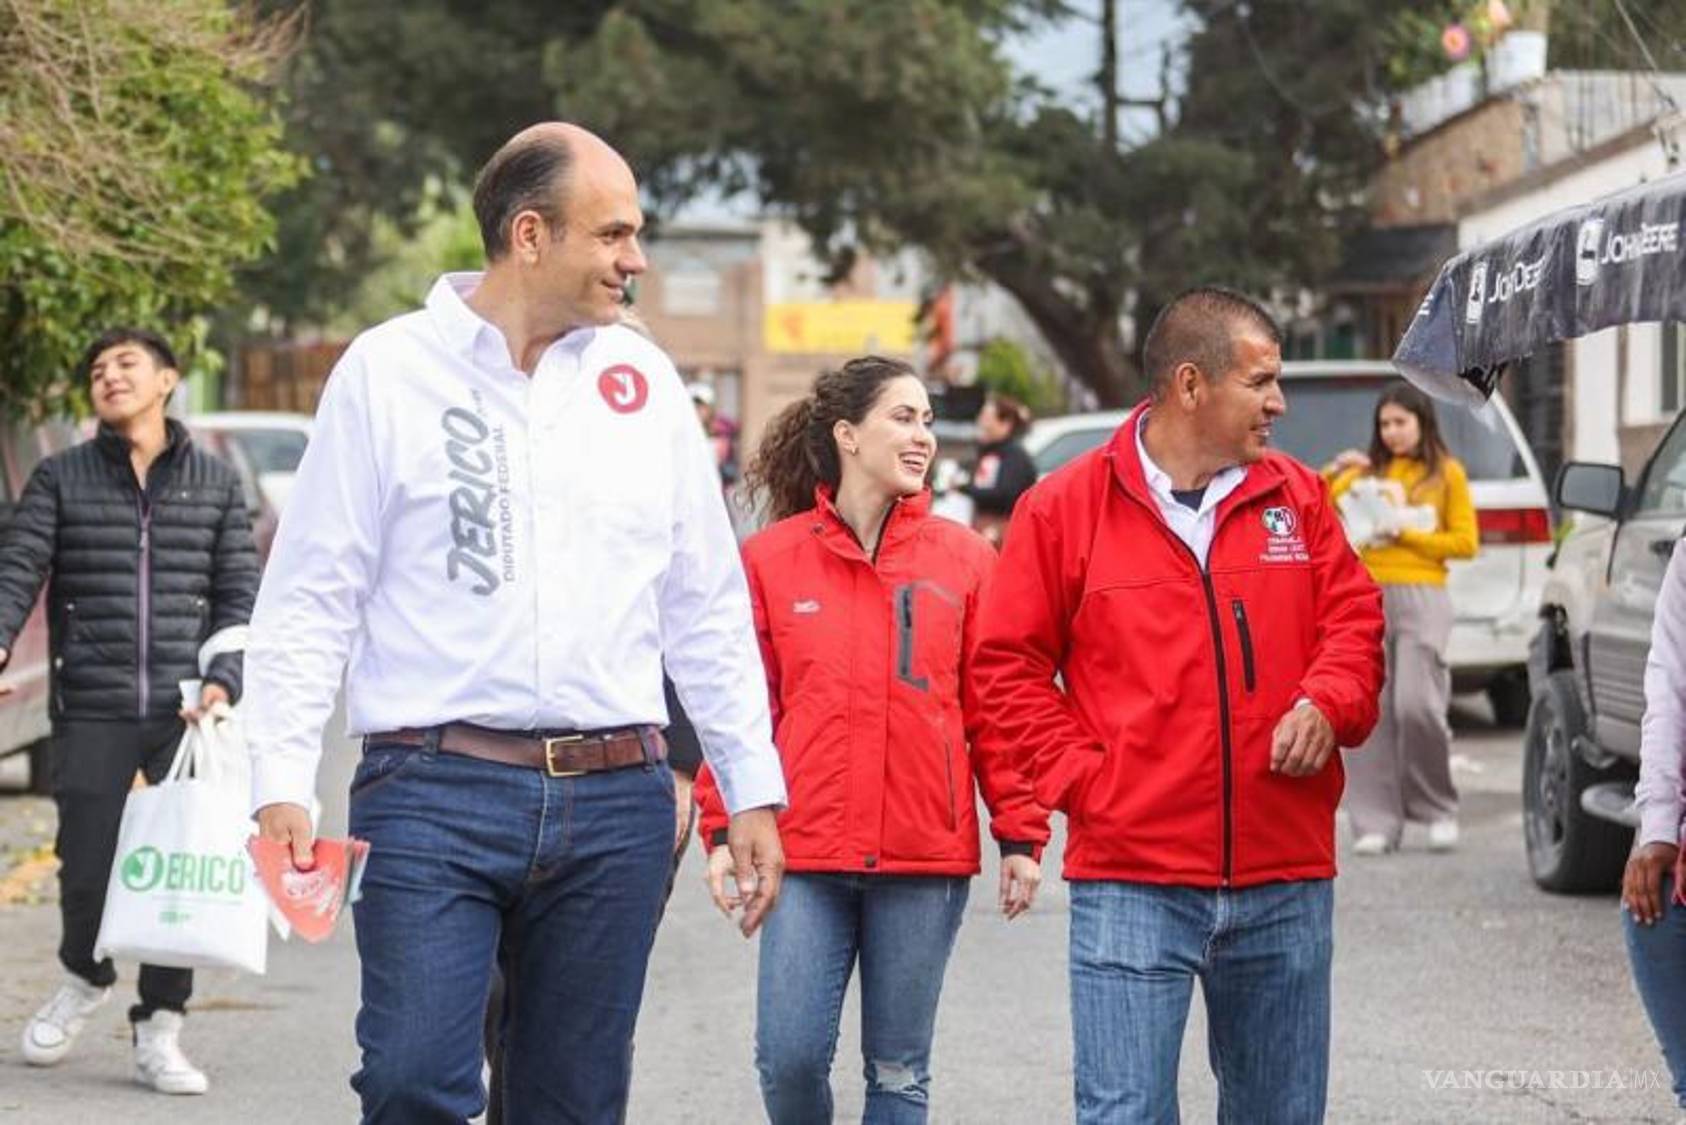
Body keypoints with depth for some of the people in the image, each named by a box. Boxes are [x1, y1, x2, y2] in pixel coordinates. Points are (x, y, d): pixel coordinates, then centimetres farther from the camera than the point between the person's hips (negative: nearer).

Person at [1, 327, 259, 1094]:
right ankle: (85, 977, 31)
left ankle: (159, 1033, 11)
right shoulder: (62, 479, 7)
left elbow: (240, 595, 8)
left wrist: (224, 680, -7)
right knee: (86, 871, 0)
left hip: (188, 714, 1)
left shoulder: (214, 483, 10)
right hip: (93, 713, -1)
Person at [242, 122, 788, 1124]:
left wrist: (753, 788, 13)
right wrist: (282, 785, -9)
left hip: (617, 805, 4)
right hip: (435, 791, -4)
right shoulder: (389, 371, 1)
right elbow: (310, 598, 0)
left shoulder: (643, 379, 12)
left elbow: (708, 606, 17)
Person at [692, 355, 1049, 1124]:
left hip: (927, 858, 1)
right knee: (788, 1055, -7)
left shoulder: (962, 558, 5)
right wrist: (723, 829, -2)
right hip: (807, 856, -1)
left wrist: (1019, 834, 2)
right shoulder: (771, 559, 3)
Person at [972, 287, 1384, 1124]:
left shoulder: (1297, 499, 9)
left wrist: (1325, 704, -8)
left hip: (1286, 879, 4)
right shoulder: (1064, 508, -1)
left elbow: (1354, 619, 13)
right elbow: (1008, 669, 1)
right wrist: (1082, 778, -9)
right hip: (1131, 883, -4)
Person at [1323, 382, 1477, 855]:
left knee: (1417, 706, -15)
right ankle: (1376, 823, 0)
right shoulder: (1366, 471, 18)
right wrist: (1333, 474, -3)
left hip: (1421, 596, -3)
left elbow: (1465, 542, 4)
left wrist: (1406, 535, -5)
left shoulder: (1447, 473, 9)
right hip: (1367, 598, 3)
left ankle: (1439, 811, 5)